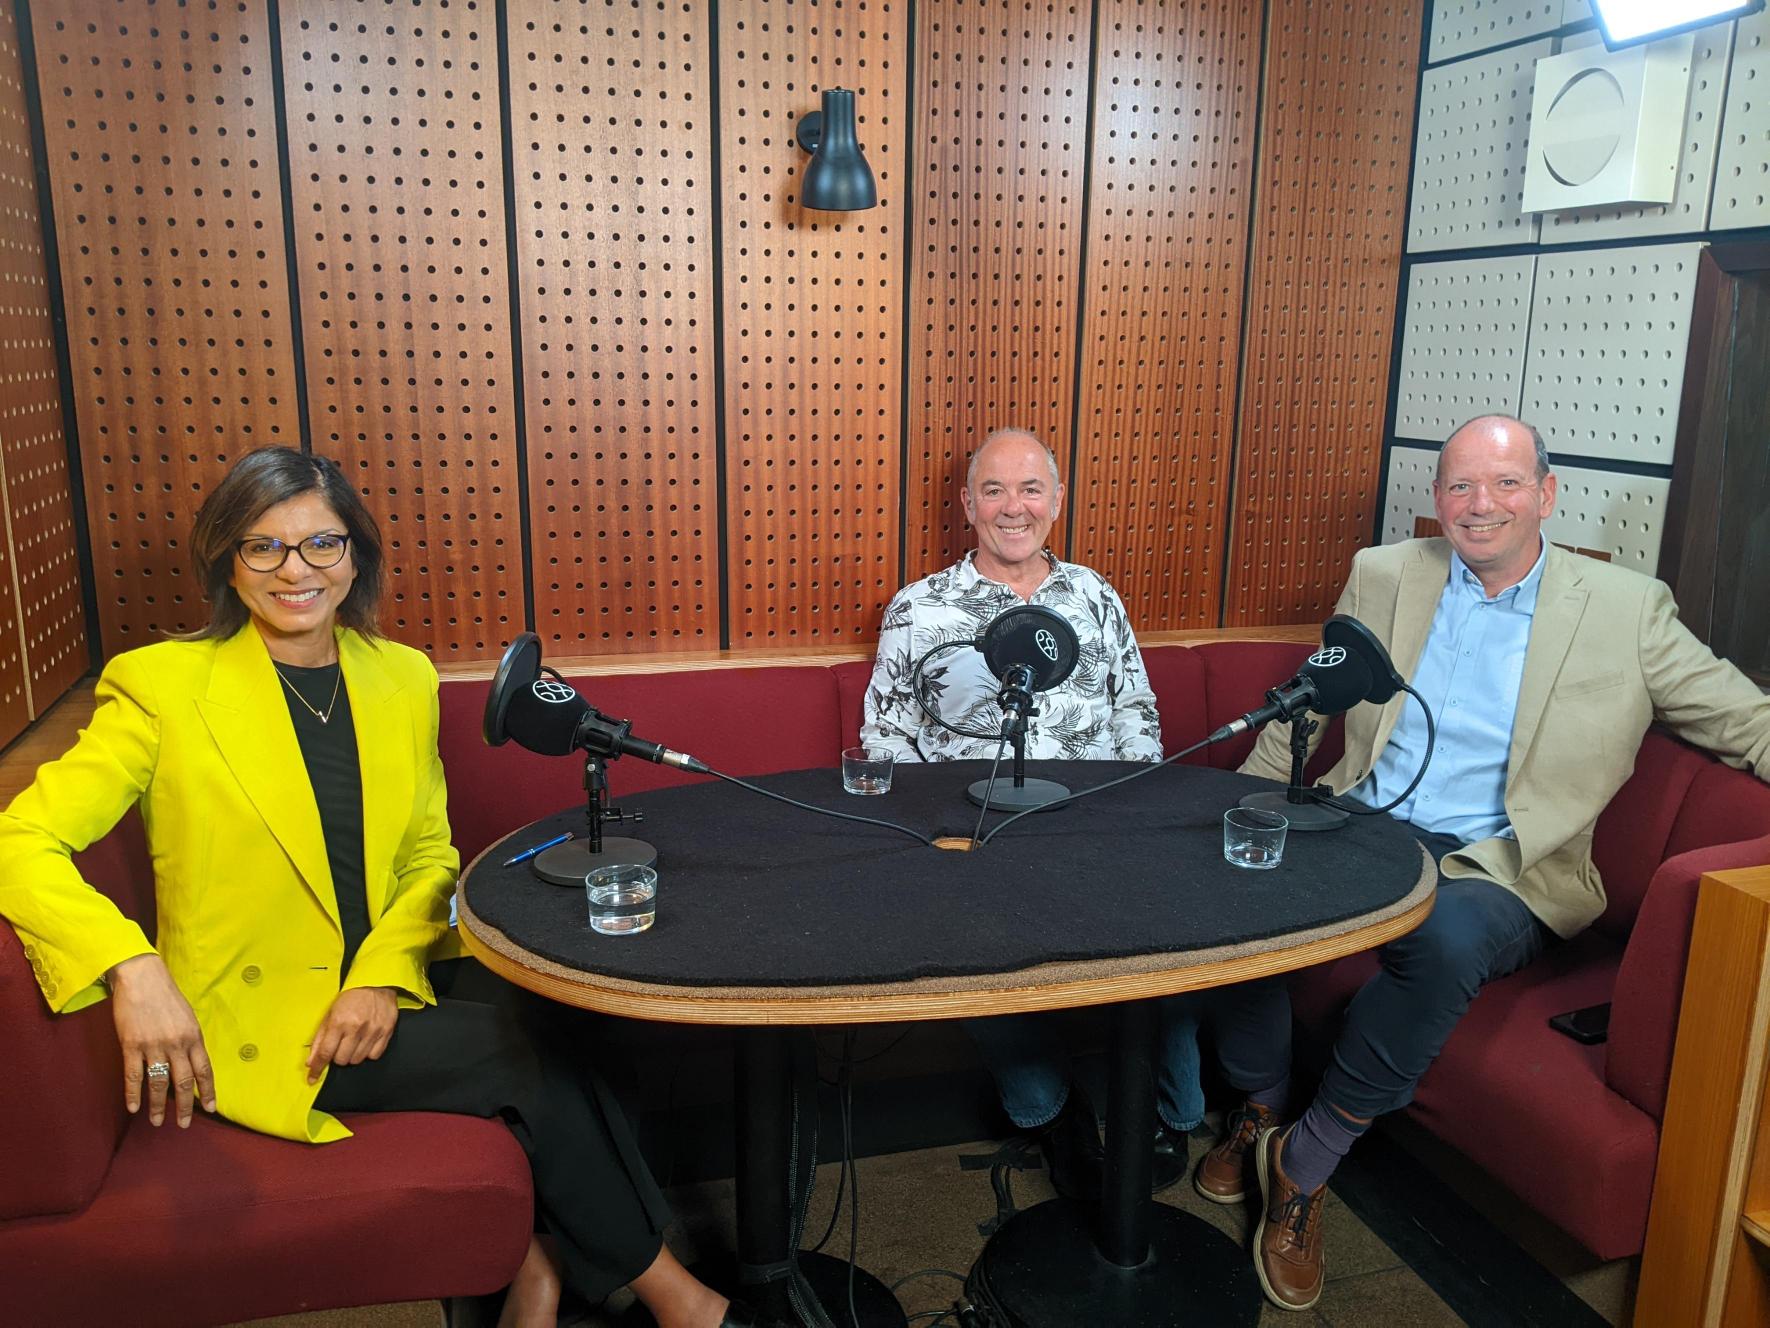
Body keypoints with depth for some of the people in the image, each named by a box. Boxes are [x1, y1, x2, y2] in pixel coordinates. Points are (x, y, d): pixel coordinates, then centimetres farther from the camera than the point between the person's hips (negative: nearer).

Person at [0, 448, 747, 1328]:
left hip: (380, 993, 5)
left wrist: (385, 976, -8)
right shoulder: (166, 687, -8)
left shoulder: (403, 678, 6)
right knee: (531, 1055, -20)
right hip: (256, 1031, -4)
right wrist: (131, 968, -29)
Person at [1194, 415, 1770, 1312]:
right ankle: (1257, 1111, 0)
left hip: (1495, 867, -2)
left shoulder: (1627, 609, 4)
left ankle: (1305, 1160, -13)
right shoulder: (1382, 577, 11)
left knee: (1445, 939, -37)